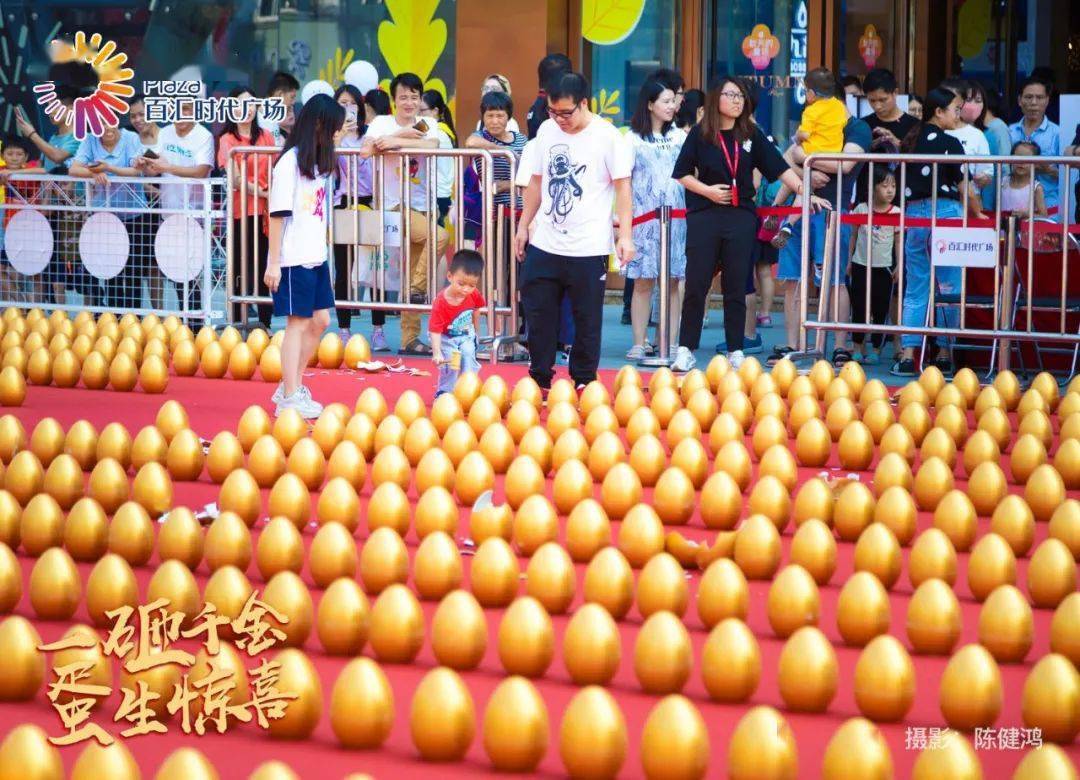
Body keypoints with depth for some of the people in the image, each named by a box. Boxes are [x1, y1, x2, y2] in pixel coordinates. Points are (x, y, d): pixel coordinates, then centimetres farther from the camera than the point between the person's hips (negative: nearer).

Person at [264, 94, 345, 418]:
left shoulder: (319, 161, 12)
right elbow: (278, 214, -15)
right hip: (293, 259, -8)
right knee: (298, 323, -5)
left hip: (316, 257, 8)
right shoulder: (290, 163, -14)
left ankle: (291, 387, 21)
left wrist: (322, 251, 14)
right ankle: (289, 399, 1)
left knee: (320, 320, 11)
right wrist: (273, 262, -16)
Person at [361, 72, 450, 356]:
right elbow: (366, 150, -19)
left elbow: (431, 145, -16)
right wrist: (403, 134, -18)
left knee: (410, 277, 7)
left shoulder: (427, 125, 7)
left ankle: (410, 339, 12)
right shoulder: (382, 123, 0)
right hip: (393, 206, -4)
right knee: (439, 236, -27)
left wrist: (396, 142, -23)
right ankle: (418, 289, -12)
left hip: (420, 207, 4)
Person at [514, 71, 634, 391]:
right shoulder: (546, 130, 7)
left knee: (587, 319, 3)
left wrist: (625, 236, -12)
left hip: (588, 247, -5)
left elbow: (622, 187, -7)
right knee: (538, 313, 7)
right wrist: (524, 225, 18)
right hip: (544, 243, 5)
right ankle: (539, 380, 18)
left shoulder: (608, 137, -8)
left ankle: (584, 383, 14)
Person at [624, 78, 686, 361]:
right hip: (643, 218, -2)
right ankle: (639, 343, 1)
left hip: (676, 217, 2)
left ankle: (671, 343, 4)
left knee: (674, 280, 0)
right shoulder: (632, 139, 3)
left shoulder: (679, 137, 11)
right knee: (643, 281, -2)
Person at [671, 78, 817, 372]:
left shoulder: (751, 134, 6)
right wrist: (707, 190, -9)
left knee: (736, 289, 6)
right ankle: (686, 351, 5)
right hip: (704, 216, -1)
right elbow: (681, 174, 5)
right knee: (696, 286, -1)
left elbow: (779, 167, 2)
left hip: (741, 217, 2)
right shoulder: (700, 134, 2)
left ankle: (736, 352, 11)